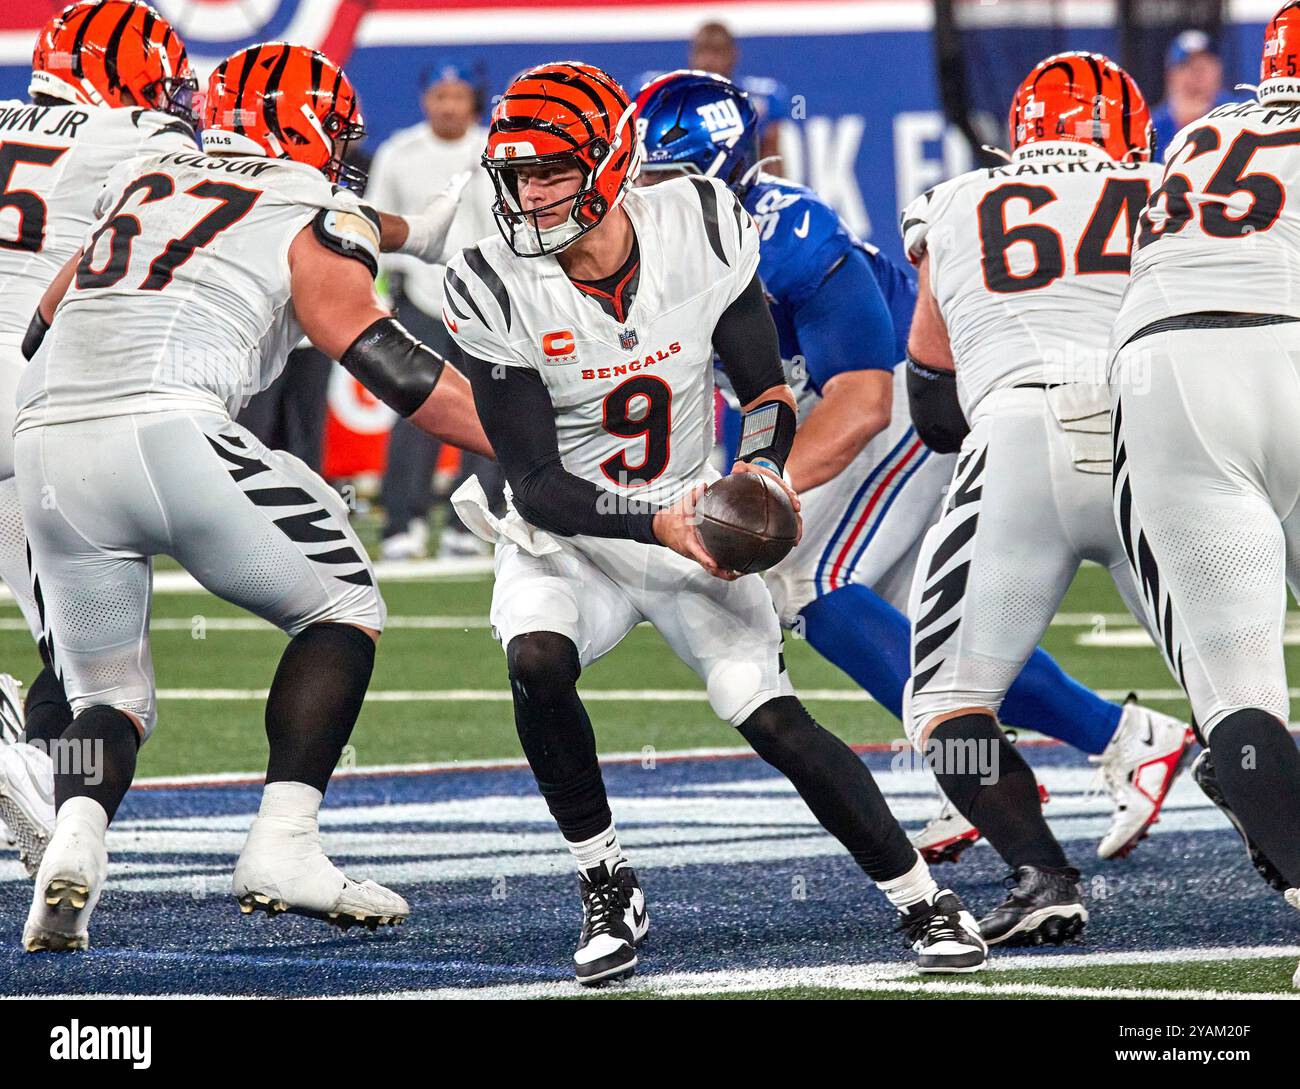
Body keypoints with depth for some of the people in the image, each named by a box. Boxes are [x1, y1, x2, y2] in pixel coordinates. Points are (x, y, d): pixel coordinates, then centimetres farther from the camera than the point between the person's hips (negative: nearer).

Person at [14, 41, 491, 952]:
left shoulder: (141, 185, 26)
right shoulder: (314, 222, 10)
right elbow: (387, 364, 2)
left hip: (48, 446, 5)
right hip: (169, 432, -5)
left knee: (111, 699, 18)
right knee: (343, 606, 15)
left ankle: (73, 848, -12)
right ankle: (283, 847, 1)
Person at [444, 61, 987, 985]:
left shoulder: (701, 233, -13)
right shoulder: (499, 292, -17)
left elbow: (766, 388, 0)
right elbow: (538, 485, -17)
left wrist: (761, 470, -22)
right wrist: (657, 525, -31)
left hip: (694, 528, 1)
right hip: (565, 535, 0)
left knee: (774, 721, -14)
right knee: (538, 666, -30)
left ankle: (926, 901, 3)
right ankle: (607, 891, -10)